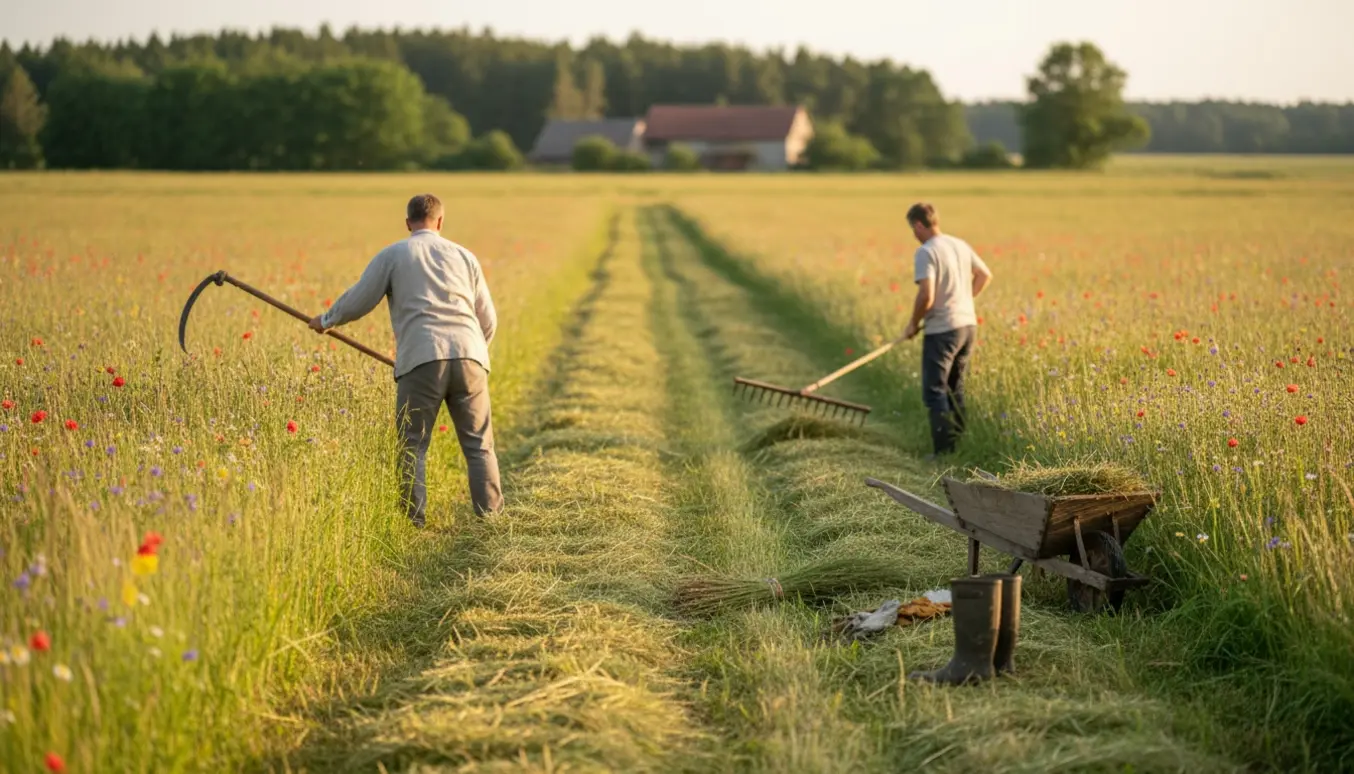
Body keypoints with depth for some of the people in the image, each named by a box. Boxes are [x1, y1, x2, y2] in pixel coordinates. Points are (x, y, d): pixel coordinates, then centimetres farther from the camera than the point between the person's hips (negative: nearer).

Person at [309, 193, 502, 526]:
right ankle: (491, 517, 6)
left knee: (412, 445, 4)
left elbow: (358, 301, 12)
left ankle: (414, 522, 0)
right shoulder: (464, 256, 19)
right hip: (469, 356, 3)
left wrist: (326, 320, 31)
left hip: (421, 360, -2)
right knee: (479, 443, 8)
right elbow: (488, 320, 22)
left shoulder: (393, 255, 11)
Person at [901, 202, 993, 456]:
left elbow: (926, 296, -23)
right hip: (968, 324, 8)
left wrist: (913, 324, -8)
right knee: (955, 389, 18)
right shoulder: (960, 245, 8)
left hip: (941, 330, -8)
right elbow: (985, 275, 20)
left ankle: (945, 449, -6)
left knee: (935, 391, -2)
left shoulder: (925, 253, -16)